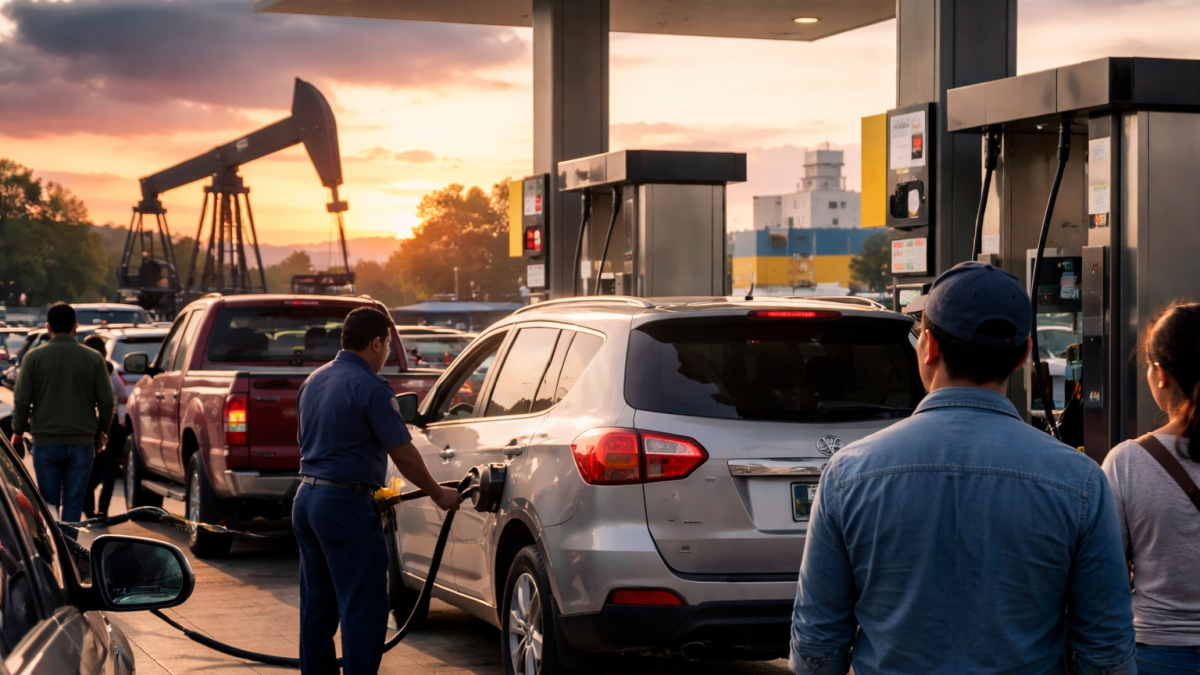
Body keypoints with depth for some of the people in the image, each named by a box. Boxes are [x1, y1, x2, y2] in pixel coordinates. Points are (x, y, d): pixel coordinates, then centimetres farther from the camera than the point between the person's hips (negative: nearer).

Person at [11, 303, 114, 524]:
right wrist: (100, 431, 14)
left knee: (49, 502, 10)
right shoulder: (93, 358, -2)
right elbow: (107, 401, -2)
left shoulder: (33, 357, -3)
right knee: (73, 503, 6)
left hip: (45, 441, 0)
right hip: (82, 441, 0)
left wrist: (18, 431, 12)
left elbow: (21, 401, -4)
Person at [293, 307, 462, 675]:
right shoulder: (370, 387, -14)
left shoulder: (314, 381, 13)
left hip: (306, 499, 9)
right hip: (346, 505, -9)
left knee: (317, 605, 14)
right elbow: (403, 453, -13)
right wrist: (438, 494, 1)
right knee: (363, 607, -5)